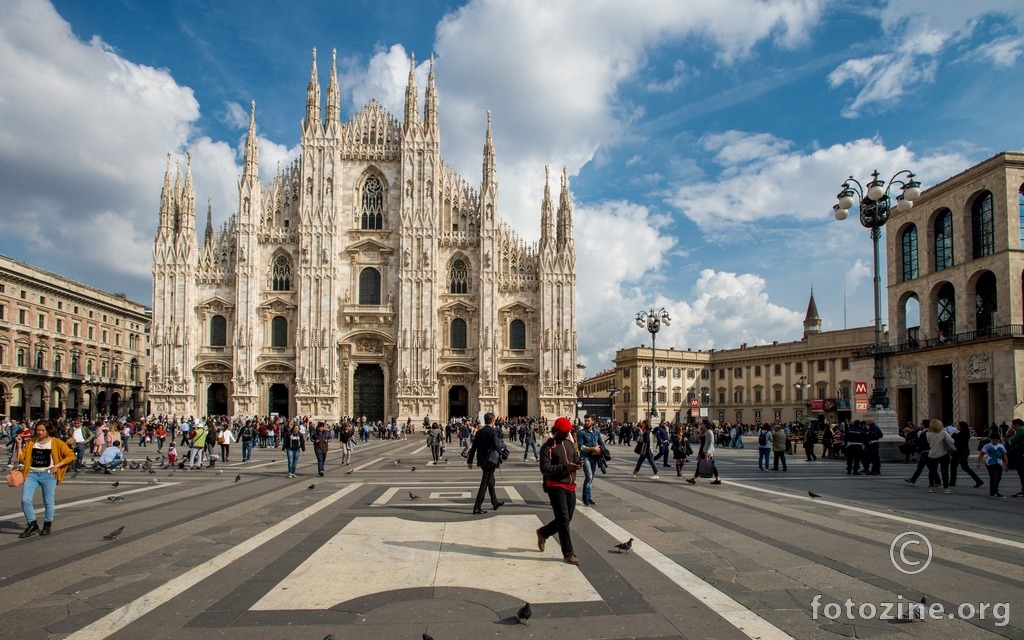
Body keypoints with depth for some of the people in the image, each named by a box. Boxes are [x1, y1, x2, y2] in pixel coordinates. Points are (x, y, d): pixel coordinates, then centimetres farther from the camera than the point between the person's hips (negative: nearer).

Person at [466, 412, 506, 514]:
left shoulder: (479, 432, 6)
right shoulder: (493, 432, -14)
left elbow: (474, 447, 8)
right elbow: (496, 446, -23)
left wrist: (470, 461, 13)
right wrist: (502, 453, -3)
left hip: (481, 461, 8)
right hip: (490, 461, -8)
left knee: (491, 481, 22)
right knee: (484, 483, -3)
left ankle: (495, 503, 35)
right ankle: (477, 507, -5)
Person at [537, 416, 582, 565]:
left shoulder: (570, 444, 12)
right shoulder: (547, 447, -10)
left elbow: (575, 459, 20)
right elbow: (545, 468, -18)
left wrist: (578, 464, -6)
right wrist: (564, 467, -29)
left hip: (570, 486, 7)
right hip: (556, 487, -7)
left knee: (566, 520, 14)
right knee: (563, 520, -6)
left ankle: (543, 533, 38)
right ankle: (568, 554, 5)